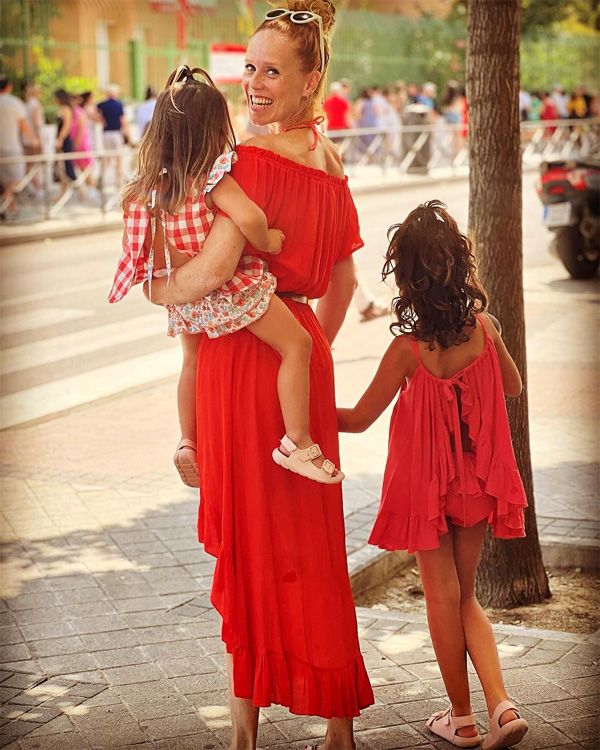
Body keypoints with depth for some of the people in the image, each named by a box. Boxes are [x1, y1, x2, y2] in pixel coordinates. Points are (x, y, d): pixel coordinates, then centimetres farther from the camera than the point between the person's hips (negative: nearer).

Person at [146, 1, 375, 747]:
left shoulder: (256, 160, -17)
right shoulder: (329, 162, 9)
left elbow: (213, 269, -26)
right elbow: (343, 281, 17)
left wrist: (156, 288, -6)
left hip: (246, 354, -8)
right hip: (300, 354, 8)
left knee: (250, 534, 3)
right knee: (308, 535, 14)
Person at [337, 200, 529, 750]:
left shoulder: (408, 350, -21)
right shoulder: (484, 328, -10)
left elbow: (360, 419, -11)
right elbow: (513, 386, 8)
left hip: (427, 486, -4)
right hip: (479, 483, 4)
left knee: (443, 598, 10)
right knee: (466, 597, 17)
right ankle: (501, 705, 2)